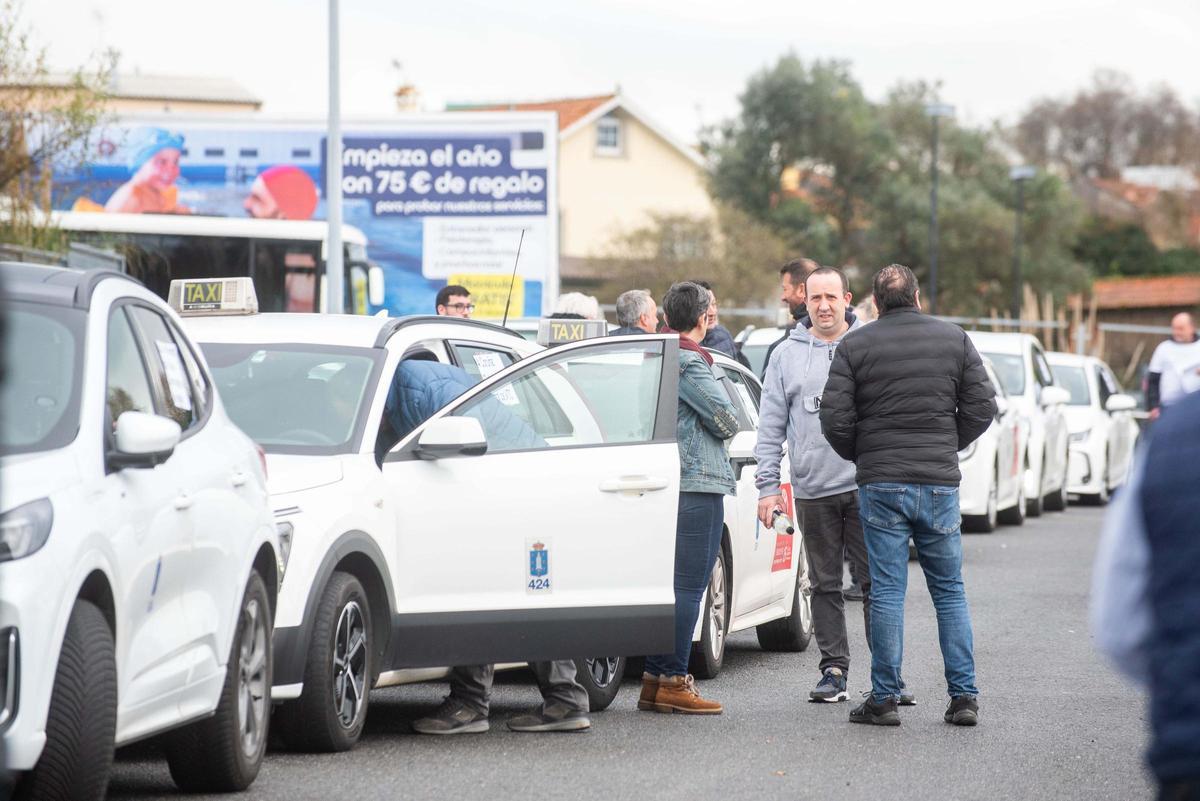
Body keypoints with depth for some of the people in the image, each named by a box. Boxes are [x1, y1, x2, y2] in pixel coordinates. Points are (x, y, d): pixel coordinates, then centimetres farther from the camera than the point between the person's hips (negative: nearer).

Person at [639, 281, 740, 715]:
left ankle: (655, 679, 13)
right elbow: (727, 422, -8)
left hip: (666, 483, 10)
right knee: (688, 587, -8)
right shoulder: (688, 362, -13)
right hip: (697, 484, -10)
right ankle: (673, 682, -8)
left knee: (669, 583, 12)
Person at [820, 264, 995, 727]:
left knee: (887, 591, 1)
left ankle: (884, 699, 1)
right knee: (950, 591, 9)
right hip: (940, 482, 2)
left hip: (881, 484, -2)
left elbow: (834, 416, -6)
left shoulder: (855, 346, -2)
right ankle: (964, 697, 5)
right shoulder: (955, 340, 5)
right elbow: (982, 408, 3)